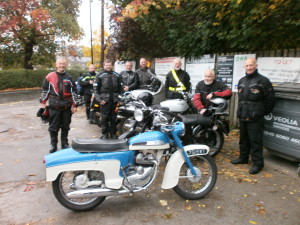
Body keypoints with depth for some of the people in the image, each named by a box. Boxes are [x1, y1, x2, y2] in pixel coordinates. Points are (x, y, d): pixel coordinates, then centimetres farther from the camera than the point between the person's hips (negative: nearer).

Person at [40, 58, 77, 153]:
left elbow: (73, 92, 8)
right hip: (54, 106, -1)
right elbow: (45, 90, 10)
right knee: (53, 127, 3)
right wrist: (43, 102, 7)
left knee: (65, 126, 10)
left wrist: (74, 105, 2)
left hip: (67, 105, 1)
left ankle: (64, 143, 23)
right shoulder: (50, 76, 5)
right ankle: (53, 145, 15)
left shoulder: (69, 78, 8)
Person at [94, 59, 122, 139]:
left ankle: (113, 133, 19)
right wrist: (99, 99, -9)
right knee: (104, 118, 1)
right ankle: (104, 134, 11)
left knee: (113, 118, 8)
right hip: (104, 100, -3)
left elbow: (120, 88, 18)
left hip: (114, 100, 3)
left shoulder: (117, 75, 13)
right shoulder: (100, 75, 2)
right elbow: (95, 88, -1)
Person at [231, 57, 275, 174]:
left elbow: (270, 99, -6)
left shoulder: (263, 80, -7)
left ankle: (258, 163, 5)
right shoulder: (241, 81, 15)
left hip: (255, 118, -7)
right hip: (242, 116, 7)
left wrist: (263, 113, -1)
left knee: (255, 141, -4)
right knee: (243, 139, 17)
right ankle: (243, 157, 31)